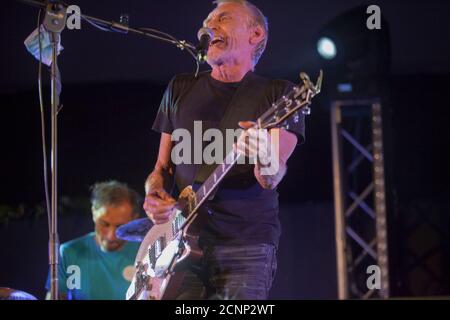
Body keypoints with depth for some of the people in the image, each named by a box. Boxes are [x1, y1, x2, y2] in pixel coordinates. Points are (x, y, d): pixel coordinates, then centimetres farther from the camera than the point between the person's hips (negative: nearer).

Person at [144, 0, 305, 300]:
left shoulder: (278, 94, 4)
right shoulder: (181, 89, 15)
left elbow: (271, 179, -8)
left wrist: (264, 156, -31)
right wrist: (154, 194, -3)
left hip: (246, 247, -3)